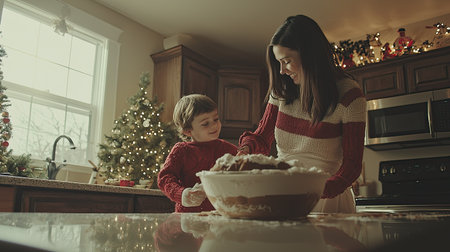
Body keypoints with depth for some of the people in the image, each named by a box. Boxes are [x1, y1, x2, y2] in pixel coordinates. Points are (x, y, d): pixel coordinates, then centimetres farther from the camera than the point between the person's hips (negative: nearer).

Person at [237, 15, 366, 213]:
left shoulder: (349, 96, -10)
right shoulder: (282, 91, 3)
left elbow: (351, 164, -10)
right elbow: (262, 136, 10)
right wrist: (246, 148, -13)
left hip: (327, 198, -3)